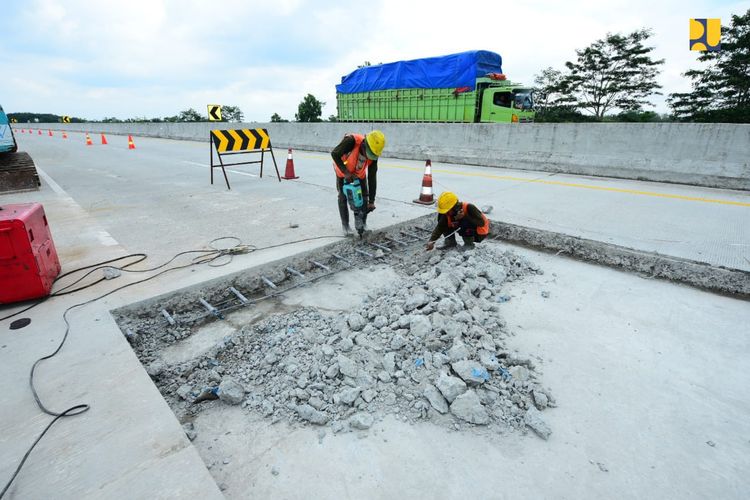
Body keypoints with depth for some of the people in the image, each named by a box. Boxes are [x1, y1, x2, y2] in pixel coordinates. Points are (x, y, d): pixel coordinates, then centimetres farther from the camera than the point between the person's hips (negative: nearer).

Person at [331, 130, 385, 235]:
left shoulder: (373, 155, -27)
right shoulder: (351, 141, -39)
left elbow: (372, 178, -23)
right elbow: (334, 154, -29)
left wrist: (371, 201, -22)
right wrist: (346, 172, -33)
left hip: (360, 173, 3)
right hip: (343, 171, -2)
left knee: (364, 196, 0)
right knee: (343, 197, 1)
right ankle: (345, 224, 16)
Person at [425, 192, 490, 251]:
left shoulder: (469, 208, -30)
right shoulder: (447, 214, -15)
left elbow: (481, 223, -30)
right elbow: (439, 228, -17)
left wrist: (465, 217, -38)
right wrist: (432, 241, -30)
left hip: (480, 234, -5)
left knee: (464, 222, -36)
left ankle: (469, 243, -17)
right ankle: (450, 242, 1)